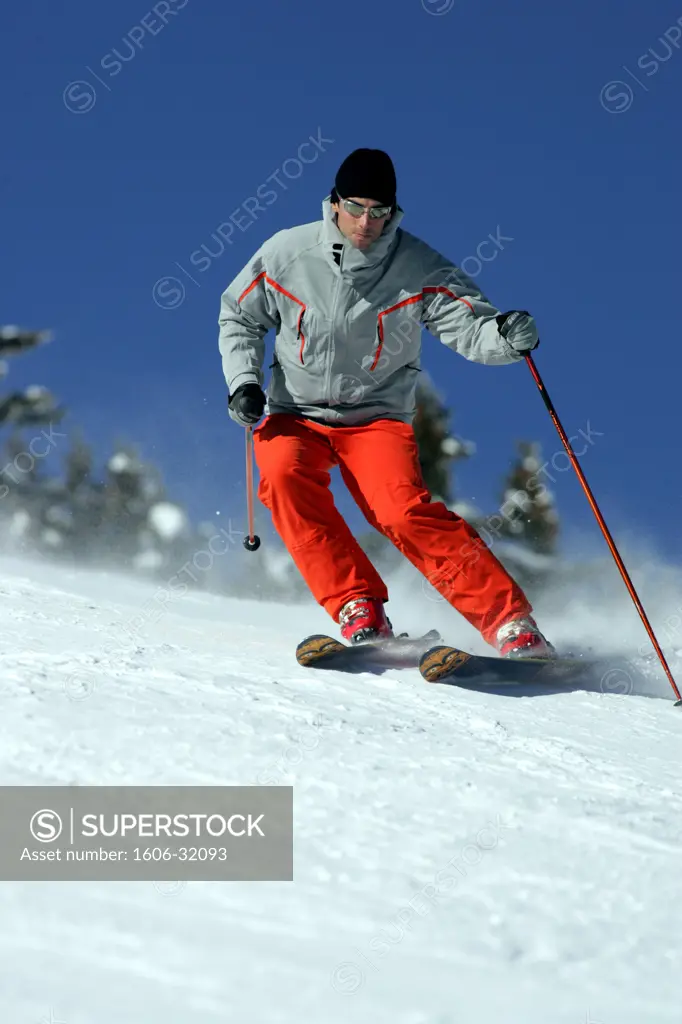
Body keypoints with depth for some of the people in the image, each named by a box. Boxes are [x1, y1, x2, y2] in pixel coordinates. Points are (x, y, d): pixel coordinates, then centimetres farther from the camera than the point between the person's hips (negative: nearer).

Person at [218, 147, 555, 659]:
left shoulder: (418, 266, -10)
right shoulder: (287, 252, -7)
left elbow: (468, 325, -17)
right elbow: (239, 318, 8)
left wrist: (506, 335, -40)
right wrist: (243, 380, -7)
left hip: (377, 416, -2)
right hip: (295, 415, 2)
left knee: (403, 509, -27)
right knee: (284, 473, -31)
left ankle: (512, 624, -23)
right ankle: (359, 611, -26)